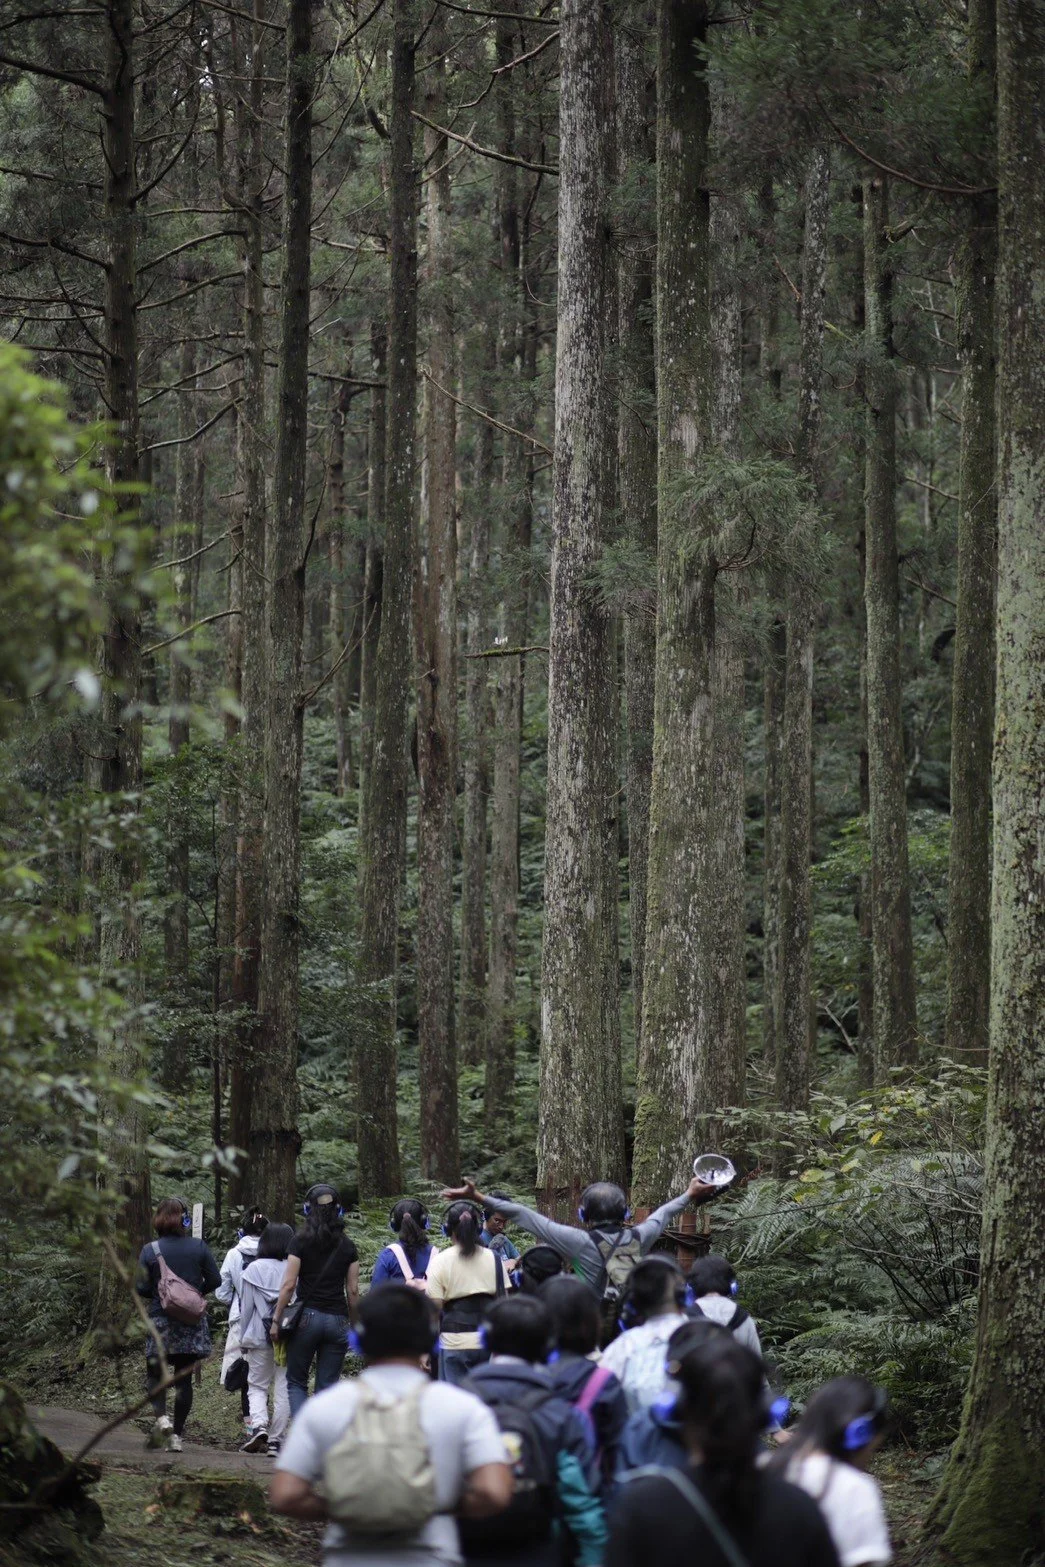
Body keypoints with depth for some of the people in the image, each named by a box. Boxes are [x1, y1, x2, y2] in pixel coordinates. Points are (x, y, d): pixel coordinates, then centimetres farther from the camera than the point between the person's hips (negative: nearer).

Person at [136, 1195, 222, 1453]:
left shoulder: (150, 1251, -5)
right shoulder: (199, 1248, -2)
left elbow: (141, 1288, -6)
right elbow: (214, 1280, 1)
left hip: (161, 1322, -2)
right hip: (192, 1324, 2)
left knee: (155, 1374, 10)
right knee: (184, 1378, 8)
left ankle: (161, 1417, -16)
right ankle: (177, 1434, 7)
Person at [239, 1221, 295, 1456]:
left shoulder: (254, 1270, -2)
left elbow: (246, 1307, 1)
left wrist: (243, 1340, 10)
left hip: (260, 1337, -1)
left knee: (257, 1386, 11)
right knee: (283, 1388, 7)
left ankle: (258, 1425, -13)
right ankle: (275, 1440, 6)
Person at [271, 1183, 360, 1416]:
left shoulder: (301, 1242, -3)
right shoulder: (347, 1247, 5)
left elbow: (288, 1284, -7)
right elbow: (353, 1291, 4)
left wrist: (276, 1320, -2)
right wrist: (353, 1324, 14)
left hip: (307, 1316, -2)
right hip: (338, 1320, 2)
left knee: (296, 1382, 9)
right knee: (328, 1386, 8)